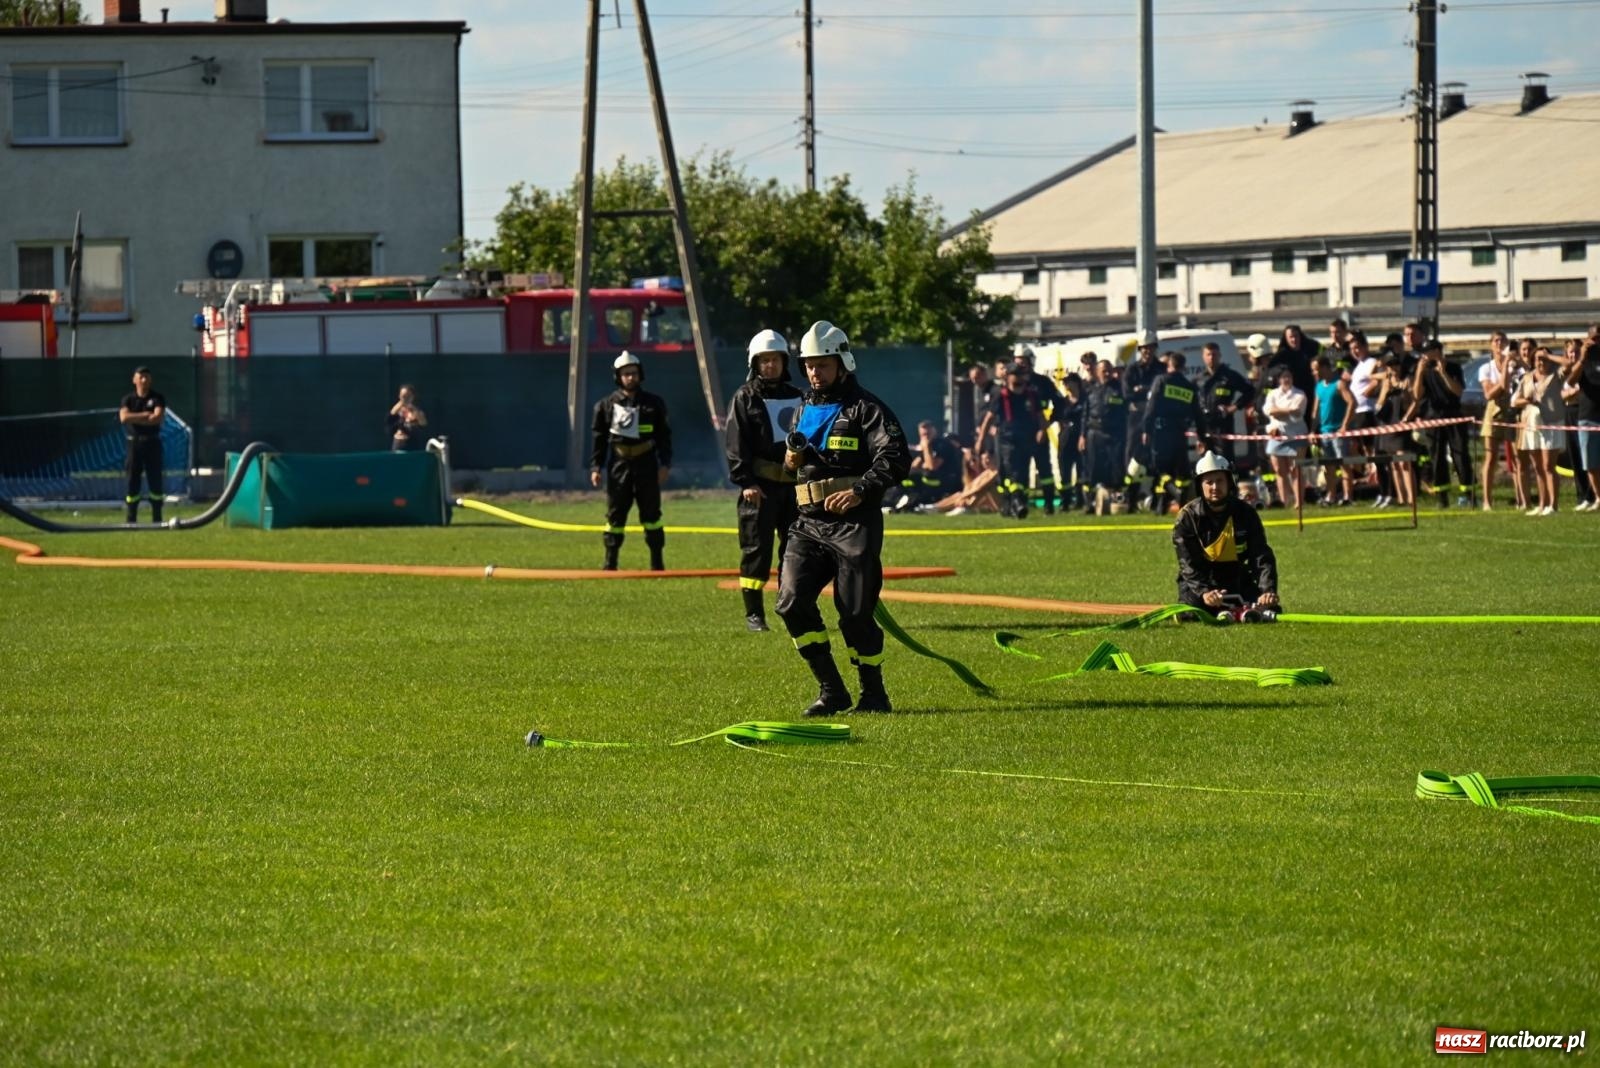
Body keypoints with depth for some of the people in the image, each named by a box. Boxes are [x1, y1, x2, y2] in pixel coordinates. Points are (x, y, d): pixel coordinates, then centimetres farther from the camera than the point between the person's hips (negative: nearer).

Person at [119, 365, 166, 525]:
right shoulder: (128, 399, 6)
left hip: (152, 443, -1)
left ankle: (157, 518, 3)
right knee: (132, 482, 0)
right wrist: (145, 415, -14)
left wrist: (135, 418, -11)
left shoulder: (157, 398, 2)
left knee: (155, 481, -2)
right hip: (133, 444, 1)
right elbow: (124, 417, -12)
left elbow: (158, 418, -14)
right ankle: (131, 519, 4)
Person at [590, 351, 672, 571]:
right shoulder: (607, 404, 4)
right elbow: (599, 438, 7)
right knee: (615, 515, 3)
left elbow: (664, 436, 7)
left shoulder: (653, 403, 4)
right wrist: (595, 467, 1)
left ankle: (657, 564, 10)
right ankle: (610, 564, 10)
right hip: (619, 467, 0)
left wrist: (665, 463, -2)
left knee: (651, 514, 3)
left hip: (646, 467, 0)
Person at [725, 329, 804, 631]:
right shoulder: (745, 398, 0)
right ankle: (753, 614, 0)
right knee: (757, 548, -4)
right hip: (760, 484, -5)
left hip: (794, 483, 5)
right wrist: (745, 481, -15)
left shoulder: (797, 397, 14)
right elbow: (736, 444, -6)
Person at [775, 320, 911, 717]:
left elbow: (896, 457, -15)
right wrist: (792, 460, 4)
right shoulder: (805, 409, 18)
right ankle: (830, 691, -1)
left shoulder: (865, 408, -4)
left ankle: (873, 691, 15)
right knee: (792, 602, -10)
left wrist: (861, 490, -27)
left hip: (855, 523, -6)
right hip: (809, 521, 6)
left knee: (856, 613, -4)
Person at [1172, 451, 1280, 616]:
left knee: (1272, 611, -14)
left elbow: (1262, 557, -12)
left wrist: (1268, 590, -30)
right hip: (1200, 582, -3)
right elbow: (1188, 564, -19)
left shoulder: (1245, 513, -5)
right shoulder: (1188, 517, -12)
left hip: (1237, 581, 3)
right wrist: (1203, 592, -38)